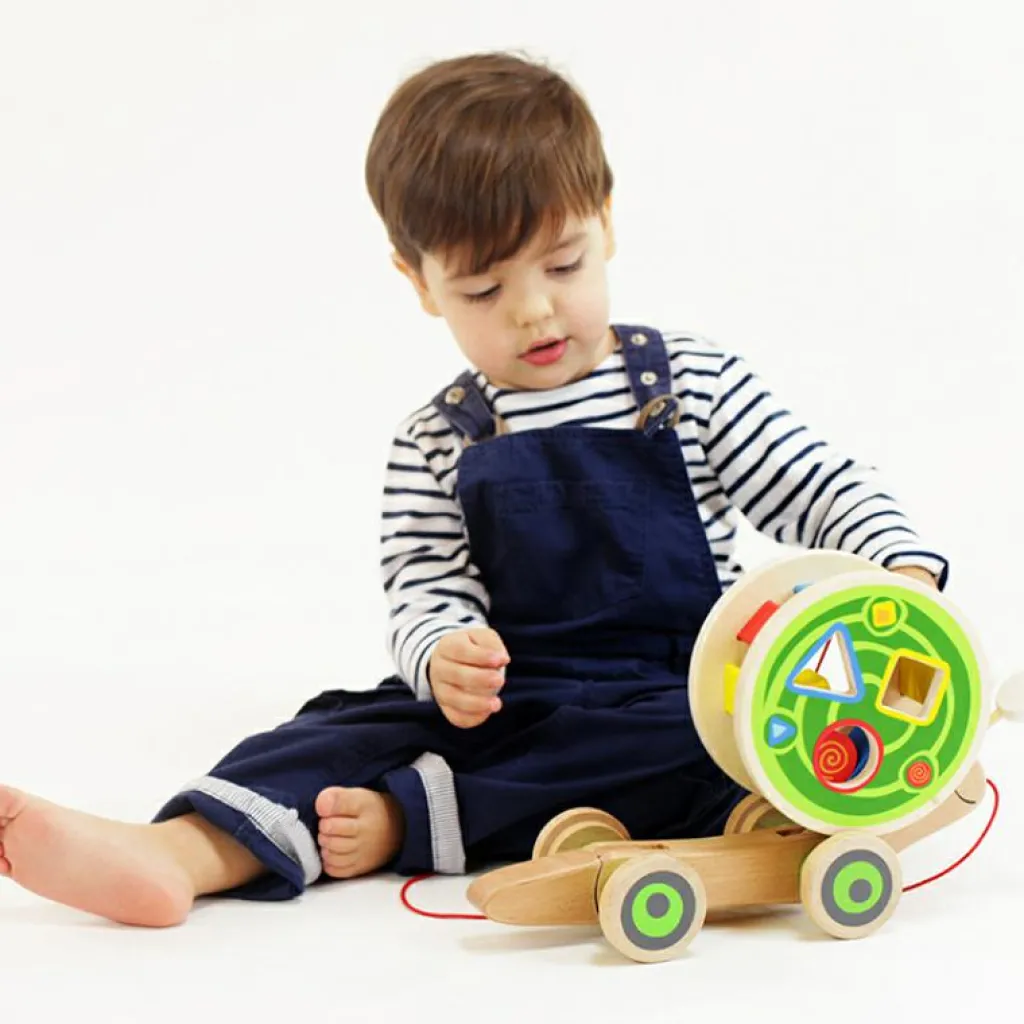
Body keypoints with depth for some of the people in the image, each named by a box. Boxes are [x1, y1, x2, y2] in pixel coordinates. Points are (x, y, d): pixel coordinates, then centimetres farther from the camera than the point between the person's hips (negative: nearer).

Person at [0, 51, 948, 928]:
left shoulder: (696, 384, 4)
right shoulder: (435, 447, 7)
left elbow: (822, 489, 3)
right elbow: (426, 597, 1)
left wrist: (903, 571, -17)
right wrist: (444, 656, -23)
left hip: (678, 700, -1)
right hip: (501, 703, 2)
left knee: (704, 748, -33)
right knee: (349, 728, -20)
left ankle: (404, 818, -32)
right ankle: (179, 853, -44)